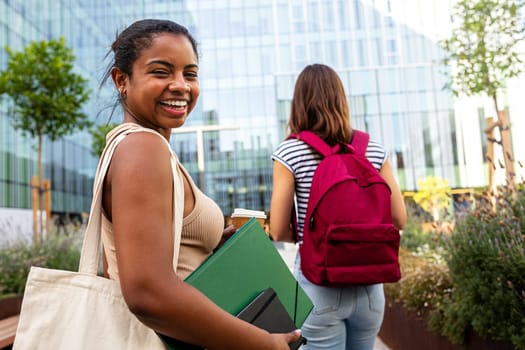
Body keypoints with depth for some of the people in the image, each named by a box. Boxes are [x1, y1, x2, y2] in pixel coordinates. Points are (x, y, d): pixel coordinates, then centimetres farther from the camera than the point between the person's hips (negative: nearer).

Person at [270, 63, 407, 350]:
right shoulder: (374, 151, 0)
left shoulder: (289, 153, -9)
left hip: (319, 285, -3)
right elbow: (399, 220, 3)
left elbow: (278, 232, -9)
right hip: (368, 284, 4)